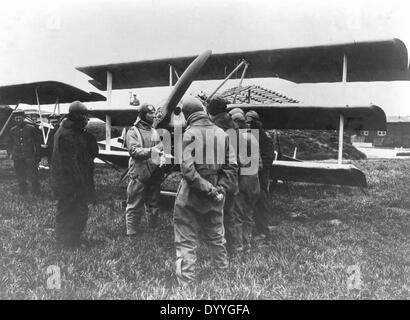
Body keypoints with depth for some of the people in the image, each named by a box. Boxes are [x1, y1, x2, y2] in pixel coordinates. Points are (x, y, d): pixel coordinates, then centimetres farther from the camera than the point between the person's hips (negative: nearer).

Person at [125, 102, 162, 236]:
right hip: (139, 175, -6)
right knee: (135, 206, -1)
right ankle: (131, 233, 10)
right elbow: (134, 150, -17)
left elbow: (160, 149, 15)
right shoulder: (133, 131, -4)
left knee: (153, 205, 17)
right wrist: (150, 151, -30)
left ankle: (153, 229, 32)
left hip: (154, 175, 6)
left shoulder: (154, 132, 15)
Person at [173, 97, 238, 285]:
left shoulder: (190, 134, -12)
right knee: (217, 238, 22)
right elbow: (232, 166, 0)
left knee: (186, 242, 5)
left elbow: (187, 169, -22)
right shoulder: (222, 133, 3)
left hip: (192, 195, -5)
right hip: (214, 199, 6)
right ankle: (223, 274, 37)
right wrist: (222, 189, -5)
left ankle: (186, 282, 8)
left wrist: (208, 189, -17)